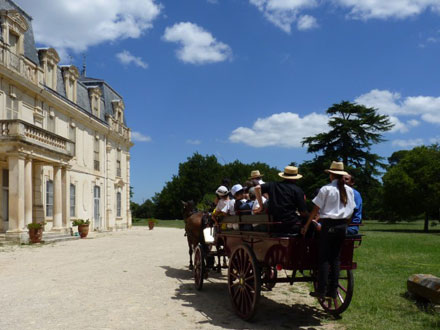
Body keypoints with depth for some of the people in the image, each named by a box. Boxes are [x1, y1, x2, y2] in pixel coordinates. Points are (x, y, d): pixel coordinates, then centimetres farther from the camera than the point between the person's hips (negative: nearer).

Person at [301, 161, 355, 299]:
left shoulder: (326, 189, -7)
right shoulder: (349, 190, 7)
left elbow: (316, 209, -7)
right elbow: (351, 211, 11)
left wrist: (307, 225, -1)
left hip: (329, 225, -5)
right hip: (342, 226, 5)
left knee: (323, 258, 1)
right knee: (335, 258, 10)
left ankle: (321, 290, 0)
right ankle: (333, 290, 11)